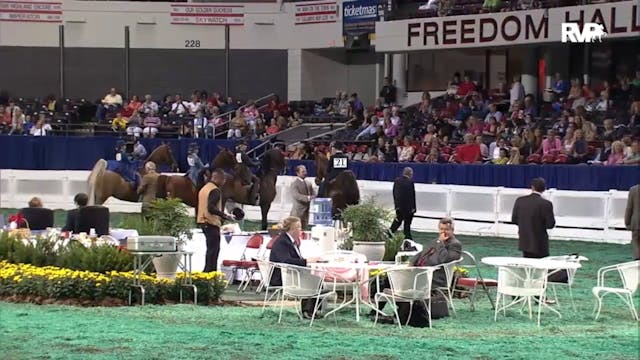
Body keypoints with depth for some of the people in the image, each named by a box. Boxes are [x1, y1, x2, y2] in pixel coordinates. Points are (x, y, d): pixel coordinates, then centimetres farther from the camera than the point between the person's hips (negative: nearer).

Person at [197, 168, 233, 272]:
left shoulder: (204, 188, 16)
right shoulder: (215, 190, -15)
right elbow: (211, 208, -25)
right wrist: (224, 216, -21)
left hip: (203, 222, 10)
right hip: (212, 223, -10)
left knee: (211, 248, 16)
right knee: (213, 249, -7)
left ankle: (207, 272, 18)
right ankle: (210, 272, -10)